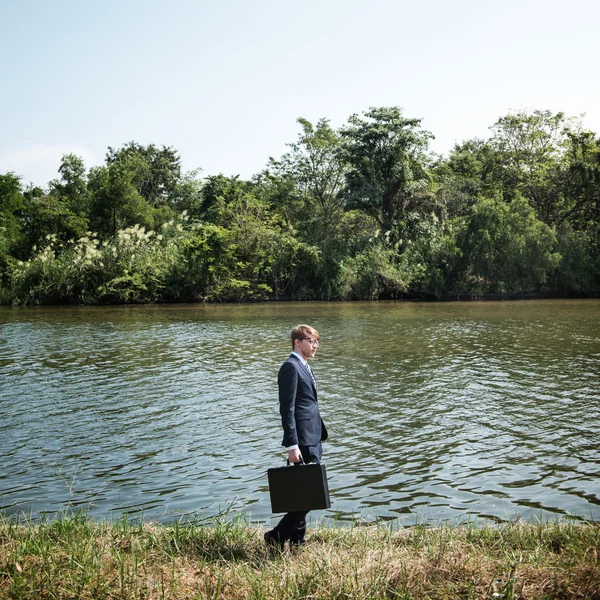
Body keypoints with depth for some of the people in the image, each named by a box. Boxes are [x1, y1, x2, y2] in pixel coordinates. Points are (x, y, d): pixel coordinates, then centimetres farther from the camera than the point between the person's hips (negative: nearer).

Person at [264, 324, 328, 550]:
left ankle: (296, 541, 21)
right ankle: (278, 536, 1)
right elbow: (287, 409, -18)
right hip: (304, 441, -10)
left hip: (313, 440, 10)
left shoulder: (303, 367, 18)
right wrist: (292, 445, -22)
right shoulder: (291, 367, -12)